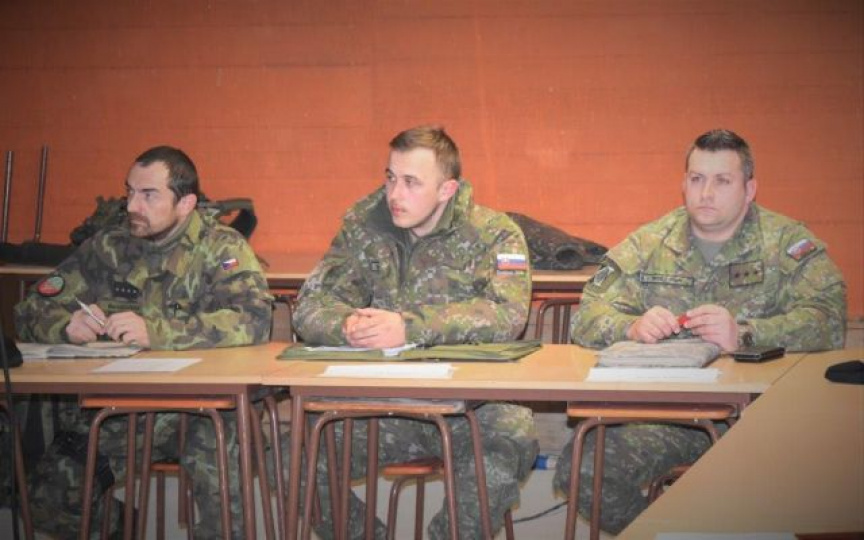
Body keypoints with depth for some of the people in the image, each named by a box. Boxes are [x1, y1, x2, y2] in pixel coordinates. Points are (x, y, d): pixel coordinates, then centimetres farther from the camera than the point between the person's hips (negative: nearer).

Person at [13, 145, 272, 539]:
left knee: (213, 443, -33)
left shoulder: (220, 248, 0)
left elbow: (252, 321, -18)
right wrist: (66, 325, -12)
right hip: (106, 407, 3)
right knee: (50, 499, -16)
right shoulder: (107, 248, 11)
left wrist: (156, 331, -27)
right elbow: (31, 311, 12)